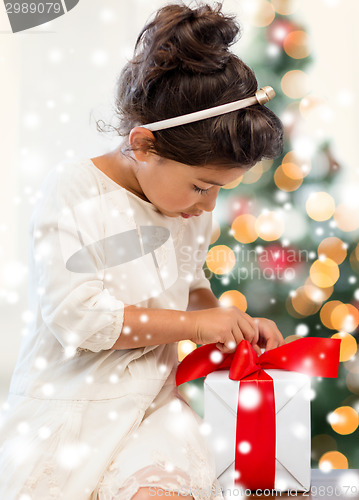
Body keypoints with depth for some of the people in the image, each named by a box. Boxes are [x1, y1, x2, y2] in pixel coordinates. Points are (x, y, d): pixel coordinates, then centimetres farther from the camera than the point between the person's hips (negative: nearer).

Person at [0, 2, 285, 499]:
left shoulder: (193, 208, 6)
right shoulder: (71, 191, -12)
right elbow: (74, 314, -19)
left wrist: (232, 324, 2)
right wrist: (193, 323, -15)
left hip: (153, 401, 3)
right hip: (67, 398, -2)